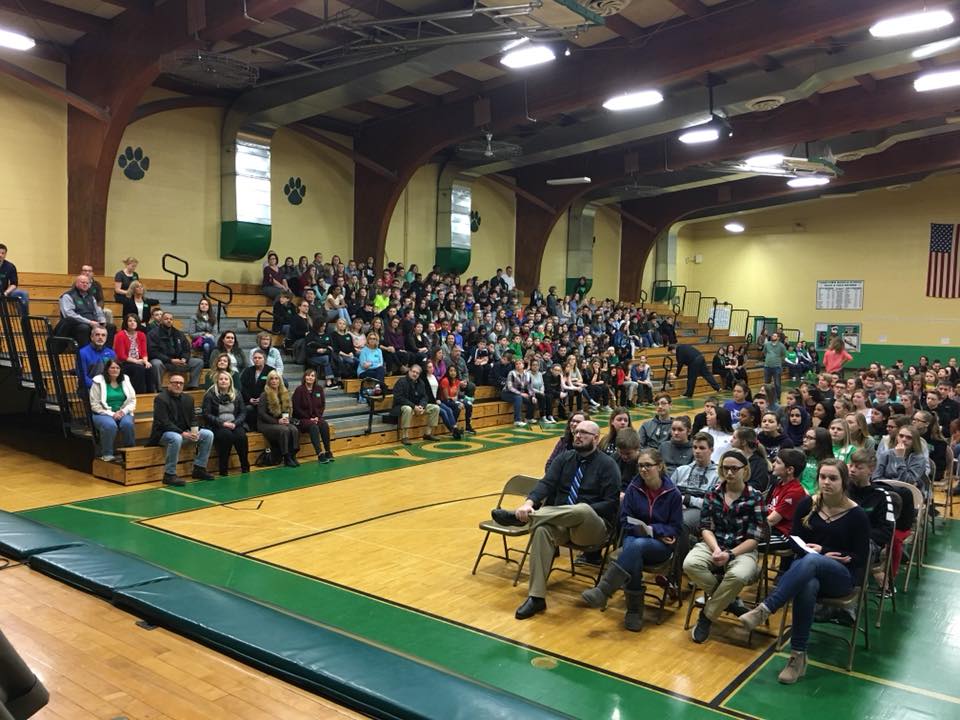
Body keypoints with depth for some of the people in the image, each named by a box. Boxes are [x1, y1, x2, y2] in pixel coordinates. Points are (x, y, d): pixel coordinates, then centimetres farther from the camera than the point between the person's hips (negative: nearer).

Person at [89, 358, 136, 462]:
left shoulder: (125, 380, 10)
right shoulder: (98, 382, -1)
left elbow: (132, 400, 9)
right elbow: (95, 405, -6)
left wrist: (123, 411, -11)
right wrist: (112, 414, -15)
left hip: (122, 413, 3)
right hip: (103, 413, -2)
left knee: (128, 424, -31)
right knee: (110, 425, -35)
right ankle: (107, 454, -18)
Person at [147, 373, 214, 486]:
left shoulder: (188, 398, 9)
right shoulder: (161, 398, -13)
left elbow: (193, 419, 10)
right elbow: (163, 423, -20)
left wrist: (194, 430, -13)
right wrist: (182, 433, -27)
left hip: (184, 432, 7)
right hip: (163, 434, -7)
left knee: (208, 434, -6)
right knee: (176, 438, -38)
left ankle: (199, 469, 1)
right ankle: (169, 475, -27)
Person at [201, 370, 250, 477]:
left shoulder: (237, 394, 12)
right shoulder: (210, 394, 2)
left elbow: (243, 412, 8)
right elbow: (206, 414, -6)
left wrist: (235, 423, -11)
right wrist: (222, 423, -15)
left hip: (234, 424, 3)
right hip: (217, 426, -3)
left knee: (241, 436, -29)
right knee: (226, 435, -35)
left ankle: (245, 467, -15)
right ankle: (223, 471, -25)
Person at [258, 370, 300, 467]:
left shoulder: (284, 394, 12)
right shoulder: (264, 395, -5)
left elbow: (289, 410, 15)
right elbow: (261, 414, -11)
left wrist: (287, 419, -7)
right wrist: (277, 421, -17)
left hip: (281, 422, 5)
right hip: (266, 424, -5)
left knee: (294, 429, -26)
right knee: (284, 430, -33)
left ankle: (292, 455, -21)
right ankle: (286, 458, -24)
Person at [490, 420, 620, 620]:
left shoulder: (607, 464, 0)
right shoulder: (565, 458, 12)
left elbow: (612, 503, -7)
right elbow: (546, 484, -3)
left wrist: (583, 513, -21)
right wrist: (529, 503, -23)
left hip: (592, 527, -4)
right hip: (561, 522, 4)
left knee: (583, 509, -39)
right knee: (542, 530, -31)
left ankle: (518, 516, -31)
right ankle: (536, 597, -29)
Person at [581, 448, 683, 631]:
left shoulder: (672, 493, -4)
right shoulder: (633, 488, 1)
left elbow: (676, 529, 0)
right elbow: (625, 521, 4)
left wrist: (651, 530, -17)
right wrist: (641, 529, -15)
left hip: (661, 545, -2)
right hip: (634, 538, 2)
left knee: (636, 546, -36)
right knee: (634, 557, -35)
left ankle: (603, 591, -39)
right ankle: (634, 610, -24)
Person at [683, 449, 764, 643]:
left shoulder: (754, 498, -2)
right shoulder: (712, 494, 6)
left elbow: (753, 538, -6)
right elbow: (706, 527, 4)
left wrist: (730, 554, -19)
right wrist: (716, 549, -16)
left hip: (742, 550, -2)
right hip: (713, 545, 3)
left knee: (738, 575, -37)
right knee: (690, 564, -30)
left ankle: (706, 616, -13)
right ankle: (730, 600, -5)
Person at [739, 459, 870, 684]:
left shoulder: (856, 514, -4)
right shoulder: (807, 505, 4)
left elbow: (861, 558, -4)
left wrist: (820, 554, -15)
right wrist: (815, 552, -13)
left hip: (841, 577, -2)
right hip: (806, 568, 2)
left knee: (811, 561, -39)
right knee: (807, 586, -38)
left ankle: (764, 610, -47)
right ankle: (798, 656, -31)